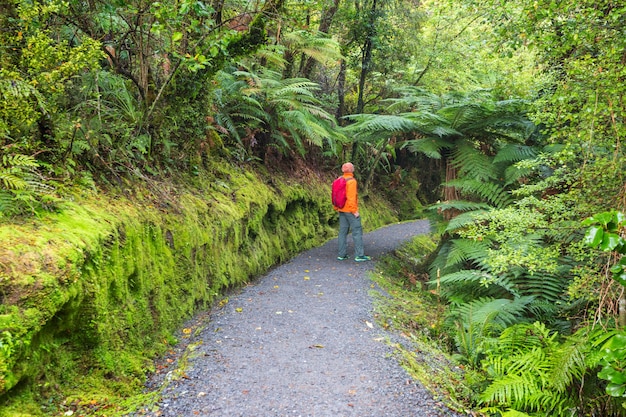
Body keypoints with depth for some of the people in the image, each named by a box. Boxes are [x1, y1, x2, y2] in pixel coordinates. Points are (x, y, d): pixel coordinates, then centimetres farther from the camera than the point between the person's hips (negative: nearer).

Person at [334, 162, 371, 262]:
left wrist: (337, 208, 16)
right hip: (350, 210, -8)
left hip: (342, 210, 8)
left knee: (343, 231, 10)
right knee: (357, 231, -3)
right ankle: (359, 255, -4)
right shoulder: (351, 181, -15)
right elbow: (351, 197, -20)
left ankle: (341, 254, 12)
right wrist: (354, 211, -16)